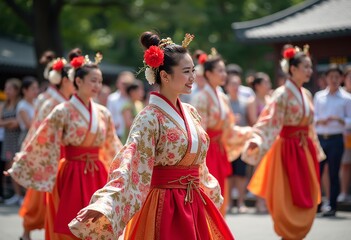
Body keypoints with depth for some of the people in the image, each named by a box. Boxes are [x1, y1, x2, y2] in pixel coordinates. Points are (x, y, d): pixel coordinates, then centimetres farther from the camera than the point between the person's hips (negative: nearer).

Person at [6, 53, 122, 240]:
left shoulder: (103, 113, 8)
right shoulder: (63, 112, -7)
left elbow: (112, 146, 19)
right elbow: (42, 143, -6)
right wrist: (19, 167, -7)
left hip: (97, 176, 5)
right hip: (72, 176, -5)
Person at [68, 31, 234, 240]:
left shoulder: (190, 113, 8)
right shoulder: (150, 119, -14)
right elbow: (129, 164, -27)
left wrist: (211, 192, 33)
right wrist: (105, 202, -40)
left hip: (194, 205, 7)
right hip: (165, 209, -7)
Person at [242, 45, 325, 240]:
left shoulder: (306, 94, 10)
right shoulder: (282, 94, -11)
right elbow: (269, 122, -20)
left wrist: (316, 150, 23)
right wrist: (256, 140, -34)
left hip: (305, 150, 7)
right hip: (287, 149, -7)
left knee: (307, 201, 8)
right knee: (287, 201, -2)